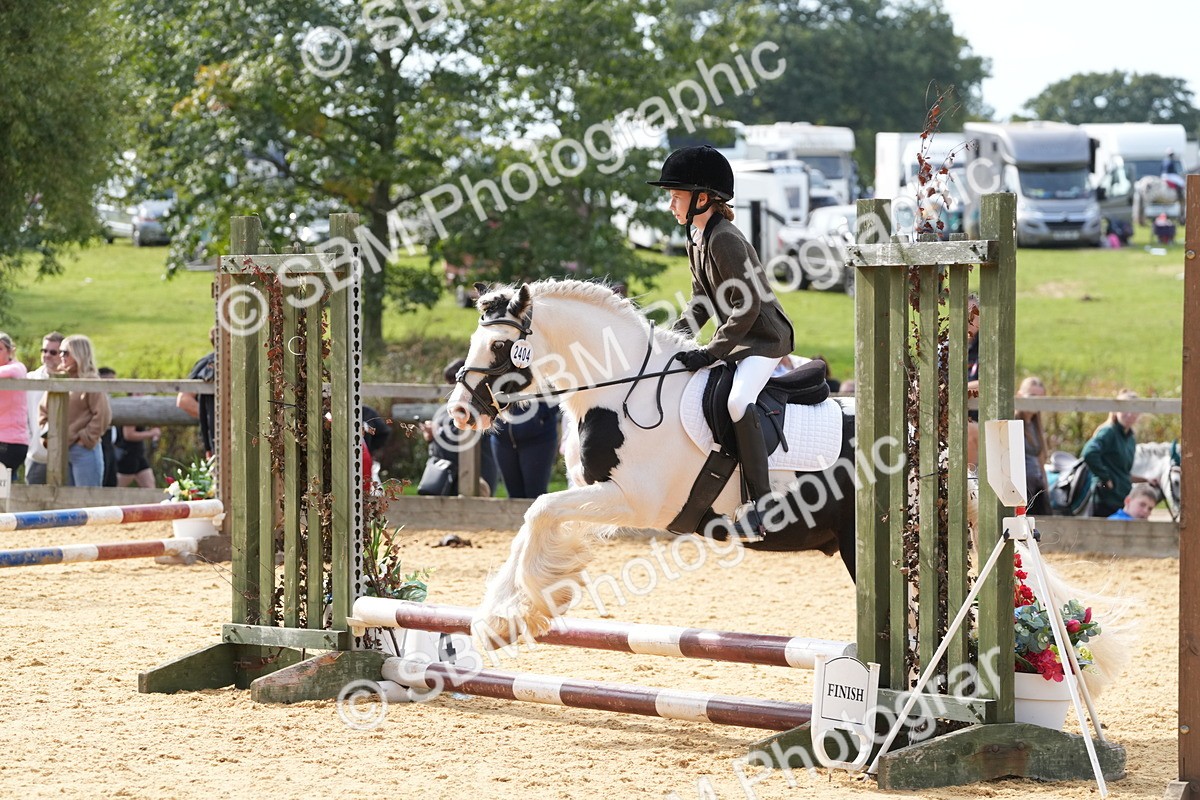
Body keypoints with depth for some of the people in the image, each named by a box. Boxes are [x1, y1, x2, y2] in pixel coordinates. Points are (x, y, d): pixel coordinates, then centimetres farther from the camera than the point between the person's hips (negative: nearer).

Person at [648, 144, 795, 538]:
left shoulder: (723, 240, -20)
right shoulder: (697, 238, 10)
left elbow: (748, 306, -23)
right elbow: (701, 301, 16)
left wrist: (710, 352, -25)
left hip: (764, 339, -11)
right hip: (734, 340, 11)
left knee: (738, 402, -32)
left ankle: (761, 504, -34)